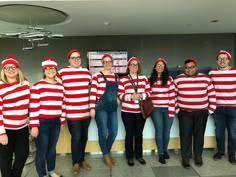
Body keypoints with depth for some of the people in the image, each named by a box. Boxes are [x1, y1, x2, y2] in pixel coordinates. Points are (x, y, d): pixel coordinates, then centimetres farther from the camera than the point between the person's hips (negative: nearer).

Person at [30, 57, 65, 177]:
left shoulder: (60, 86, 9)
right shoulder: (38, 86, -8)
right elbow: (33, 107, -11)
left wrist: (62, 121, 13)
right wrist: (34, 126, -13)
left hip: (55, 122, 5)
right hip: (42, 122, -5)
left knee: (52, 148, 17)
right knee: (42, 150, 5)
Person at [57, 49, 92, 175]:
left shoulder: (87, 72, 9)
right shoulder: (62, 72, -5)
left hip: (86, 111, 4)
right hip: (72, 112, -4)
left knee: (84, 136, 15)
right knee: (76, 137, 3)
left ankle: (82, 159, 35)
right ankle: (76, 162, 26)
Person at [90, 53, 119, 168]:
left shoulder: (115, 76, 13)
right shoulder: (97, 76, -6)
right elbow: (93, 93, -11)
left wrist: (117, 99, 8)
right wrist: (92, 108, -15)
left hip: (113, 108, 6)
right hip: (101, 108, -6)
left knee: (114, 132, 9)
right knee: (103, 132, 2)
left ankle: (107, 151, 33)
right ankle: (106, 155, 23)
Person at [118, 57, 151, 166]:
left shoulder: (144, 78, 6)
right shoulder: (123, 80, -2)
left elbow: (148, 92, 6)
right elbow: (120, 95, -5)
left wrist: (141, 96, -14)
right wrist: (131, 96, -19)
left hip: (141, 111, 2)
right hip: (127, 111, -2)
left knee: (139, 133, 12)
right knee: (129, 133, 7)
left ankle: (139, 155, 29)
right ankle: (129, 156, 23)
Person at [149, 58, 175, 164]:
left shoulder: (169, 79, 2)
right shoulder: (150, 79, 5)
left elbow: (172, 96, -2)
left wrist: (171, 110, -8)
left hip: (167, 109, 0)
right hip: (155, 109, 0)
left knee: (167, 130, 7)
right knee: (159, 130, -2)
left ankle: (165, 150, 29)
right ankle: (161, 154, 13)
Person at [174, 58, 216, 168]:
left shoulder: (205, 78, 3)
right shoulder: (178, 79, -1)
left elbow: (212, 95, 7)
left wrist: (211, 109, 4)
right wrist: (176, 109, 0)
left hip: (201, 113, 1)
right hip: (184, 113, -1)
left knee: (199, 135, 10)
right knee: (185, 135, 2)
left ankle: (198, 156, 27)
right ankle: (185, 158, 16)